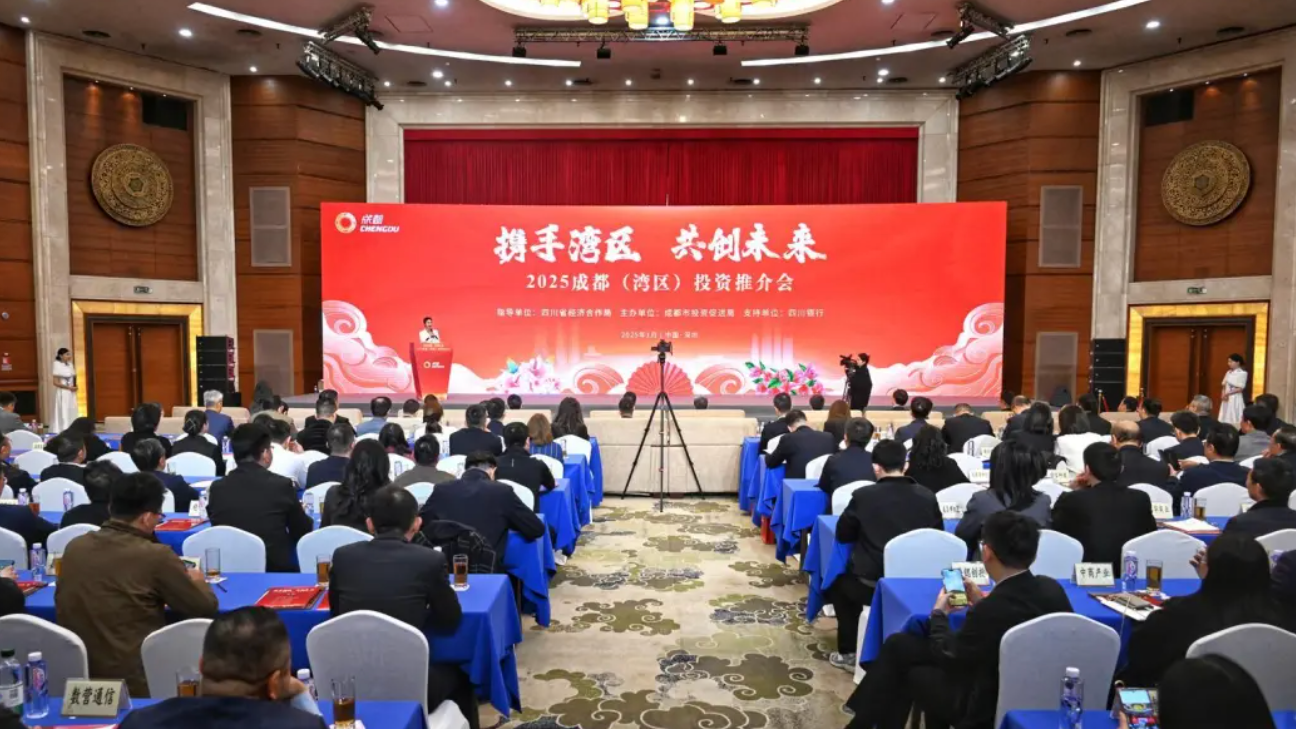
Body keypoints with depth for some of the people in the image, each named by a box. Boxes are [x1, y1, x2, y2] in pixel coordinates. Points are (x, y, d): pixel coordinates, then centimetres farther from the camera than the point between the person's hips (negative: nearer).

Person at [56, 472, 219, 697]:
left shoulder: (74, 547, 1)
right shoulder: (155, 555, -17)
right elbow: (206, 608, -6)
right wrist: (197, 581, 16)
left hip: (75, 677, 7)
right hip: (134, 682, -7)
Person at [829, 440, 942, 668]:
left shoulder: (863, 495, -11)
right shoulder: (928, 497, -2)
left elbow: (842, 535, 2)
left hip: (872, 585, -4)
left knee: (839, 582, 28)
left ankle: (848, 652, 28)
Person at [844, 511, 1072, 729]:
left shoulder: (992, 609, -32)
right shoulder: (1052, 589, -10)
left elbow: (948, 656, -14)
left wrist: (939, 613, 2)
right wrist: (983, 602, 10)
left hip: (990, 706, -7)